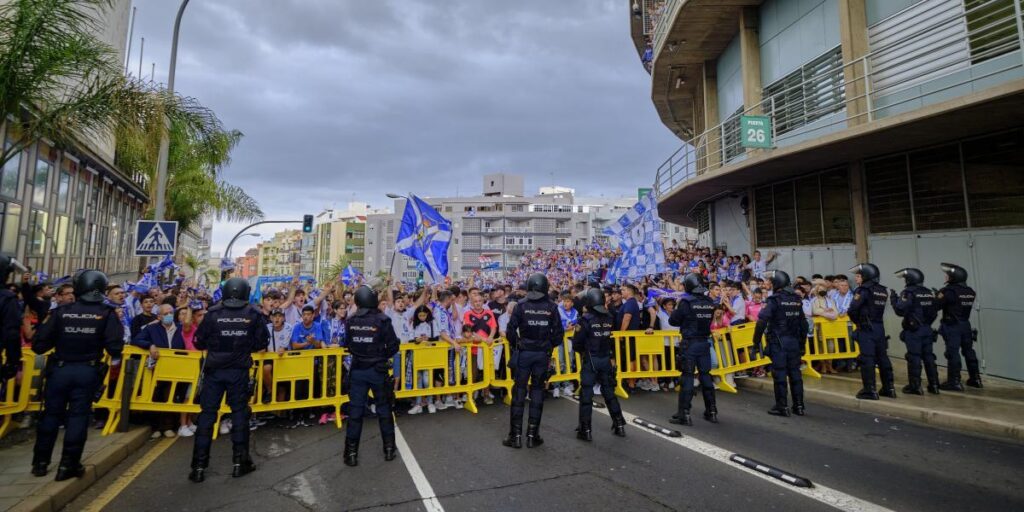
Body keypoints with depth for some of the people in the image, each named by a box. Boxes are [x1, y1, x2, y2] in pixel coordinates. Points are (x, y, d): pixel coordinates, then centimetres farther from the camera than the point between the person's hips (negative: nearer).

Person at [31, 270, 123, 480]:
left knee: (51, 414, 15)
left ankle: (40, 462, 26)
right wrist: (115, 357, 8)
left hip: (59, 369, 2)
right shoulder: (107, 313, -8)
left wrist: (57, 342, 18)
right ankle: (68, 465, 10)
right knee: (78, 416, 7)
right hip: (87, 372, -1)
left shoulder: (62, 311, -4)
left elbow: (39, 344, -4)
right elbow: (114, 346, -14)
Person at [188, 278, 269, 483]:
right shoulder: (253, 314, -5)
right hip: (239, 370, 0)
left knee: (207, 414, 8)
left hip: (214, 369, 0)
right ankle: (239, 462, 15)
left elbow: (198, 342, 0)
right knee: (240, 412, 9)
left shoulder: (213, 313, -6)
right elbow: (262, 343, -2)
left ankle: (199, 466, 11)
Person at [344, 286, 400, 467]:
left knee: (355, 410, 9)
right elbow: (393, 346, -12)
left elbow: (348, 345, 7)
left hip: (357, 370, 3)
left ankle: (351, 453, 15)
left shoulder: (351, 321, -3)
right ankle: (389, 449, 21)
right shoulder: (382, 319, -14)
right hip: (377, 370, -2)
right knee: (384, 409, 11)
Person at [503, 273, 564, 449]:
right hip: (543, 355, 1)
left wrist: (515, 345, 7)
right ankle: (532, 435, 15)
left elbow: (511, 329, -10)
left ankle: (516, 435, 11)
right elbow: (559, 334, -2)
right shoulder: (551, 307, -2)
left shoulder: (521, 305, -6)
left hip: (523, 353, -1)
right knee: (537, 392, 10)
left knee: (519, 392, 6)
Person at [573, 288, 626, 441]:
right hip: (606, 359, 5)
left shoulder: (586, 319, -14)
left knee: (586, 394, 3)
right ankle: (619, 425, 24)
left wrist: (582, 350, 7)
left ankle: (585, 430, 6)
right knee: (609, 392, 17)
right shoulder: (609, 318, 1)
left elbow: (577, 342, -11)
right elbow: (613, 339, 6)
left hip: (590, 360, -5)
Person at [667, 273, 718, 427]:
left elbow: (673, 320, -8)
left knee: (687, 377, -1)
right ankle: (712, 411, 23)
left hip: (690, 343, -5)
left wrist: (680, 316, 10)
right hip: (705, 342, 5)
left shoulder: (686, 302, -14)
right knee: (706, 375, 14)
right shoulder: (709, 302, 2)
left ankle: (684, 414, 1)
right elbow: (708, 319, 14)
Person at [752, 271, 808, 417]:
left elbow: (762, 322, -18)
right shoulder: (797, 300, 9)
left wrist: (756, 342, -13)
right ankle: (799, 406, 19)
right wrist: (802, 344, 23)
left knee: (779, 373, 0)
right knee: (795, 373, 12)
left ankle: (781, 407, 6)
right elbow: (803, 324, 15)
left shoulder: (774, 300, -11)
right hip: (794, 341, 6)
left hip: (778, 342, -6)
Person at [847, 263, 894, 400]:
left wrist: (857, 321, -1)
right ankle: (888, 388, 23)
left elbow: (853, 309, -17)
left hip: (866, 329, -7)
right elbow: (878, 309, 11)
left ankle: (870, 390, 0)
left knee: (867, 359, -3)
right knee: (882, 357, 14)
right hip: (879, 327, 7)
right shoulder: (882, 291, 11)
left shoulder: (864, 290, -13)